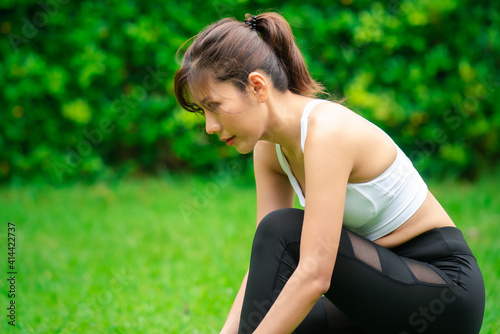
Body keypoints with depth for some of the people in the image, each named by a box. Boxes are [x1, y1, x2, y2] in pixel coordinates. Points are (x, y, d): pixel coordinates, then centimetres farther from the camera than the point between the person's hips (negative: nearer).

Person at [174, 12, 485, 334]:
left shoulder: (327, 132, -26)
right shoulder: (269, 149, 0)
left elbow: (315, 275, -31)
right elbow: (265, 263, 1)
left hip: (448, 287, -9)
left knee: (284, 231, -23)